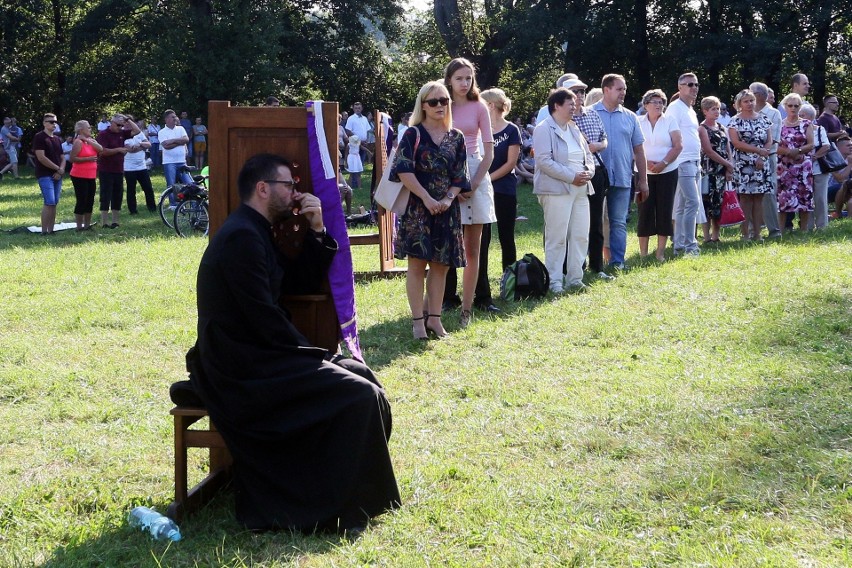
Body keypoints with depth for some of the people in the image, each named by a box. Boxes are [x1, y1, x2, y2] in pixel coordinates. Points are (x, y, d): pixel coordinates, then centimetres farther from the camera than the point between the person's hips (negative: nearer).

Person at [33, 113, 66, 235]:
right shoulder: (39, 137, -6)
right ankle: (44, 231, -10)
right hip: (45, 175, -7)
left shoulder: (57, 139, 17)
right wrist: (58, 169, -10)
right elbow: (41, 157, -14)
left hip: (57, 175, 7)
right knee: (49, 202, -14)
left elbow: (62, 157, 17)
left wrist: (61, 170, -3)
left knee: (54, 203, 5)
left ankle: (51, 230, 7)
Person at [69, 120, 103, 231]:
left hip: (91, 176, 8)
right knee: (81, 201, -5)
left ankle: (87, 225, 20)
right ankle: (79, 227, 0)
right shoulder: (78, 142, -12)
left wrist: (88, 140, -10)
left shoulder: (91, 140, 12)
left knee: (90, 201, 11)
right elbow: (72, 158, -17)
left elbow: (100, 149, -4)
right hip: (80, 176, -8)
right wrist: (88, 159, -20)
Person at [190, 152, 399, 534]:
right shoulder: (241, 237, -17)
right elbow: (265, 321, -21)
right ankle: (339, 509, -8)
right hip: (244, 373, -11)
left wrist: (317, 230, 6)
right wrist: (316, 356, -10)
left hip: (255, 357, 11)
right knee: (360, 396, -18)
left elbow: (302, 283, 18)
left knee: (359, 374, 8)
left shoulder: (254, 232, 15)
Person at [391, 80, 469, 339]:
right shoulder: (413, 134, -1)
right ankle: (418, 319, 1)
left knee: (441, 265, 6)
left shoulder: (456, 138, 10)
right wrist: (427, 198, -17)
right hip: (418, 208, -4)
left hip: (447, 209, 4)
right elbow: (404, 171, -10)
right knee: (417, 263, -4)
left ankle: (434, 317, 15)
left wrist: (449, 198, -10)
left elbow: (460, 176, 8)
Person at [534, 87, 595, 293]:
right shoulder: (544, 129, -6)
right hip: (557, 189, -8)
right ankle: (554, 282, 0)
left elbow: (588, 155, 23)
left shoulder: (574, 129, 19)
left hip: (580, 189, 8)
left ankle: (574, 279, 15)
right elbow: (544, 161, -16)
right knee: (557, 238, -6)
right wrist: (571, 177, -17)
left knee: (581, 236, 6)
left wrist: (588, 171, 0)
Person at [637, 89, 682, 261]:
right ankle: (643, 252, 4)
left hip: (667, 172, 0)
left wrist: (663, 163, -14)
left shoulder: (670, 121, 4)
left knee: (664, 211, 0)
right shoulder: (638, 122, 5)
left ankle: (661, 252, 6)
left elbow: (678, 145, -2)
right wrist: (646, 162, -15)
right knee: (645, 210, -1)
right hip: (644, 173, 0)